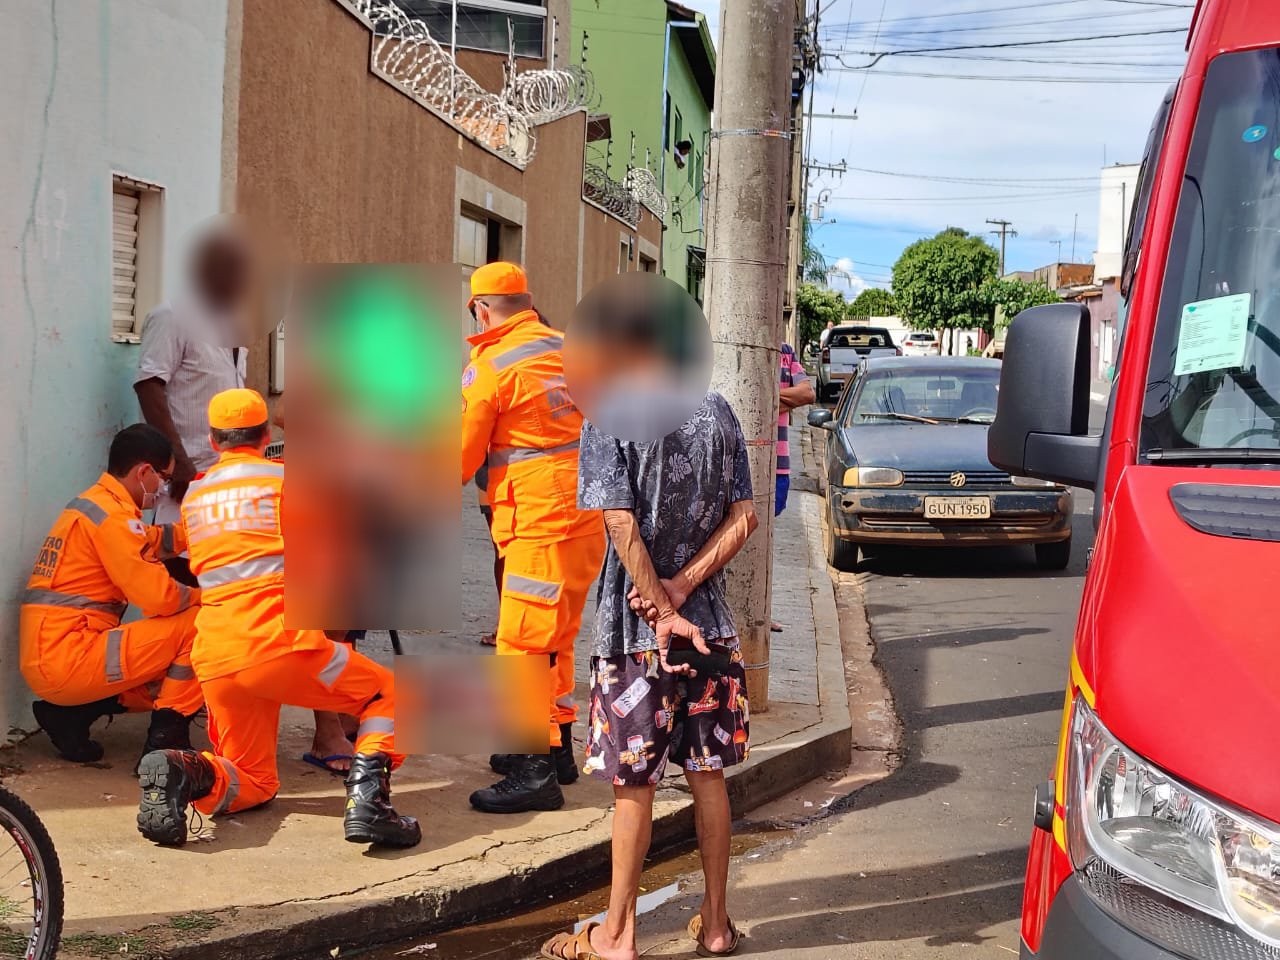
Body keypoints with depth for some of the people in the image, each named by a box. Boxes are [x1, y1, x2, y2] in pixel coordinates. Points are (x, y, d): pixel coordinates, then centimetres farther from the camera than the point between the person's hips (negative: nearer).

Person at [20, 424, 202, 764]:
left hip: (47, 663, 11)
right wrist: (205, 596, 1)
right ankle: (167, 740, -7)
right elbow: (160, 597, -19)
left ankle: (71, 713, 11)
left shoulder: (92, 505, 18)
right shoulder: (112, 515, -14)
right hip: (67, 661, -11)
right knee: (199, 622, -11)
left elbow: (153, 539, 33)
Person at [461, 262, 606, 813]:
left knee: (523, 644, -4)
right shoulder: (566, 349, 11)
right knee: (555, 640, 19)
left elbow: (458, 462, -4)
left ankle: (536, 773, -3)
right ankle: (557, 749, 30)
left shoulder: (487, 369, -9)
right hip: (586, 517, 9)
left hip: (541, 525, -8)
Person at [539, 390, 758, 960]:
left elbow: (622, 524, -19)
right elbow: (744, 517, 1)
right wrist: (680, 588, -8)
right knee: (708, 774, 13)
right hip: (711, 622, 5)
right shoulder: (717, 411, 5)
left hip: (636, 629, -5)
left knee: (634, 782, 3)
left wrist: (664, 609, -15)